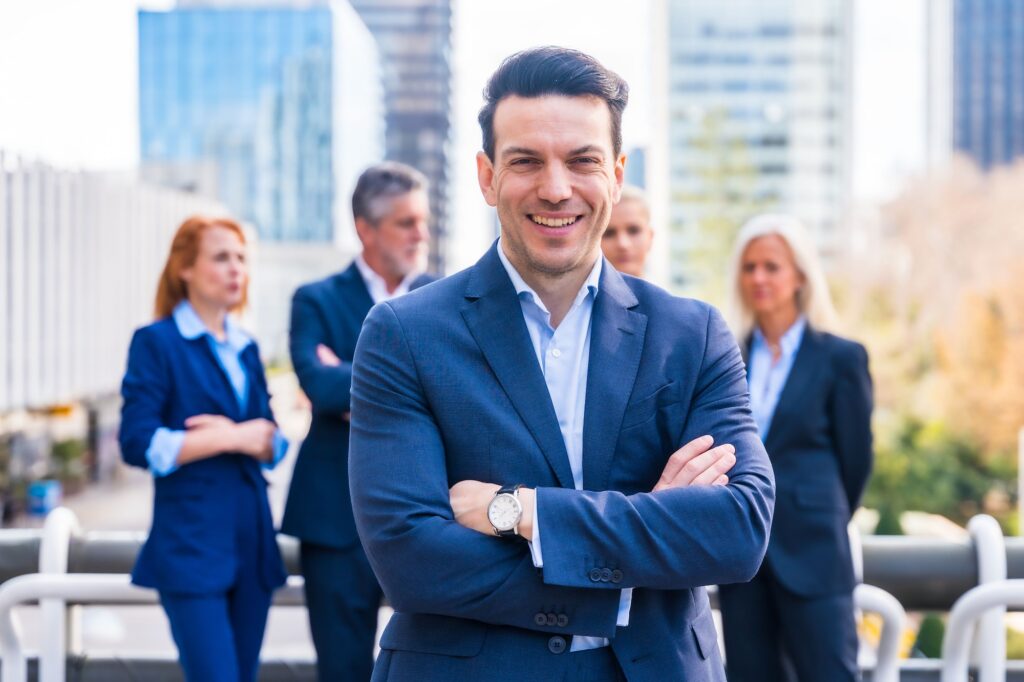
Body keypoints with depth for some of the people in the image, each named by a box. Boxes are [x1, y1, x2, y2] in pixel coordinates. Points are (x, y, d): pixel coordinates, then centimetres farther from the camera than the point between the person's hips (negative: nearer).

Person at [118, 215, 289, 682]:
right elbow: (138, 443, -12)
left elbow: (272, 443, 12)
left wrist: (231, 433, -10)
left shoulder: (246, 348, 16)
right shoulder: (156, 342, -2)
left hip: (252, 539, 6)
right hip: (192, 543, -6)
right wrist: (232, 439, -13)